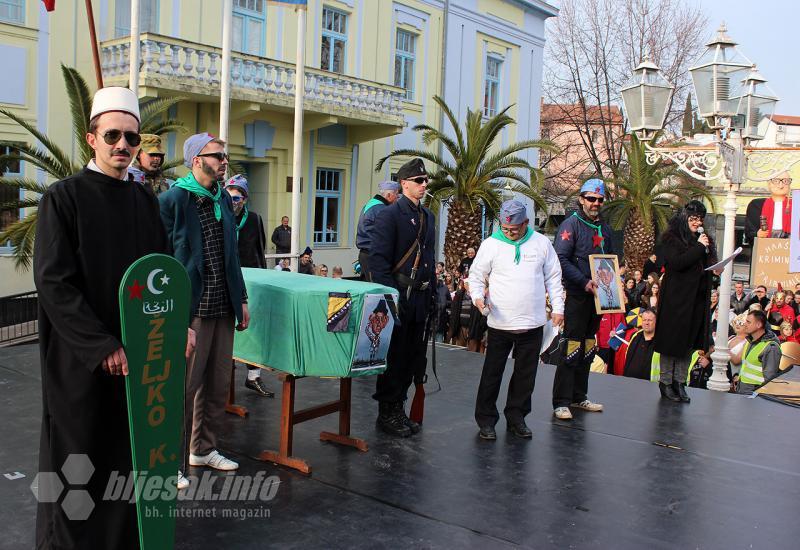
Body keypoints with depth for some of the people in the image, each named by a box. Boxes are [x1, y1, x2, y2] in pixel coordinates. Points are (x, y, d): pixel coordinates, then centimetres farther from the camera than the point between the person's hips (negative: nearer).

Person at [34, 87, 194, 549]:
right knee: (78, 455, 7)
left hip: (138, 351, 5)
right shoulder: (64, 197, -8)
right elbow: (53, 283, -14)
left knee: (129, 451, 12)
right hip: (81, 357, -4)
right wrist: (102, 346, -19)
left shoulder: (146, 200, 8)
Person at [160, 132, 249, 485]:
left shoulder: (223, 200, 14)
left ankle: (203, 449, 31)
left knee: (218, 385, 15)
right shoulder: (173, 200, -9)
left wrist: (241, 299, 16)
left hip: (223, 309, 7)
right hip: (190, 309, -7)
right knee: (183, 387, -1)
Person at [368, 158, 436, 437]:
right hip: (399, 297, -8)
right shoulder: (390, 214, -9)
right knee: (393, 357, 1)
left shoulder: (428, 216, 15)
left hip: (420, 299, 8)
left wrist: (431, 292, 15)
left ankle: (398, 408, 26)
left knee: (413, 356, 13)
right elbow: (378, 258, -14)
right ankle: (387, 413, 13)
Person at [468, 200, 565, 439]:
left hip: (533, 322, 2)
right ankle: (486, 420, 13)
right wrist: (478, 296, -13)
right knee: (492, 372, 3)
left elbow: (553, 277, 11)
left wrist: (558, 307, 6)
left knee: (525, 374, 10)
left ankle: (516, 417, 23)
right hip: (500, 322, -2)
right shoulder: (490, 244, 0)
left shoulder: (541, 243, 5)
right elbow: (476, 275, 5)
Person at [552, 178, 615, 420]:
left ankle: (579, 397, 23)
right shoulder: (571, 225, -7)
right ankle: (561, 402, -4)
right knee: (572, 348, -9)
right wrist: (584, 282, -23)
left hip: (597, 295, 8)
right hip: (576, 295, -7)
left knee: (588, 348, 13)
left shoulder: (604, 228, 16)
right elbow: (561, 259, -16)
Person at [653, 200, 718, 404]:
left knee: (689, 341, 7)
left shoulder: (703, 238, 15)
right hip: (676, 297, -6)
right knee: (672, 340, -1)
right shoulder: (671, 238, -4)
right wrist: (699, 247, -14)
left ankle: (680, 382, 14)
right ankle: (665, 382, 8)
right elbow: (677, 263, -18)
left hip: (697, 299, 6)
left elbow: (710, 264, 20)